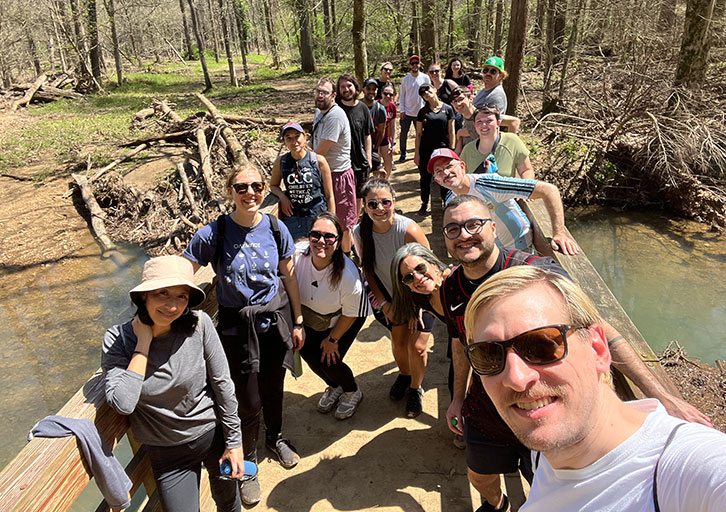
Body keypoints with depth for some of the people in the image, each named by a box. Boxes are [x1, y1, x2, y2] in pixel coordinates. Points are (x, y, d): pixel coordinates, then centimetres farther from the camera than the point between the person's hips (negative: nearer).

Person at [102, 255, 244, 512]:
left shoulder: (199, 324, -20)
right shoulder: (117, 339, -17)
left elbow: (222, 383, -11)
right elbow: (123, 404, -29)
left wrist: (234, 442, -6)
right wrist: (144, 342, -26)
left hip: (214, 434, 1)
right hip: (167, 453, 0)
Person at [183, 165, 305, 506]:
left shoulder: (276, 229, -6)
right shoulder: (213, 234, -15)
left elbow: (289, 277, 3)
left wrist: (297, 321, 6)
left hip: (276, 319, 3)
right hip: (237, 325, -3)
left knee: (273, 387, 19)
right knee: (248, 401, 7)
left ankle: (274, 437, 51)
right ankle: (247, 462, 35)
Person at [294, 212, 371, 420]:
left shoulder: (348, 275, -38)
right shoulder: (297, 255, -31)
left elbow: (350, 314, -20)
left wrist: (333, 339, -7)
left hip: (343, 319, -4)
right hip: (312, 315, 5)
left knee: (330, 362, -7)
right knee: (307, 353, 5)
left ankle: (353, 392, 29)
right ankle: (334, 387, 39)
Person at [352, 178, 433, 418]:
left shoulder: (410, 230, -31)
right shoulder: (360, 233, -17)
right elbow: (368, 269, -1)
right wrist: (383, 303, -4)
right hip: (390, 295, 3)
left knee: (417, 346, -5)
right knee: (398, 341, 8)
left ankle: (415, 388, 26)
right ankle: (404, 375, 43)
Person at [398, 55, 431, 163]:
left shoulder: (425, 78, -1)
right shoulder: (405, 79, 0)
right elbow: (401, 95, 4)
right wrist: (402, 110, -4)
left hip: (420, 112, 0)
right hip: (407, 112, 0)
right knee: (403, 134, 1)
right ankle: (403, 154, 15)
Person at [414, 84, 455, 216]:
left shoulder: (447, 109, 1)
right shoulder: (423, 112, 3)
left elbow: (451, 132, 2)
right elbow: (418, 134, 3)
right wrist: (417, 154, -1)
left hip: (442, 148, -1)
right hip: (426, 149, 1)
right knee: (425, 178, 8)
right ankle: (425, 204, 23)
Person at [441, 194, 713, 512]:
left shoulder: (536, 272, -26)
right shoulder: (451, 289, -9)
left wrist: (661, 396, -27)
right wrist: (458, 398, 15)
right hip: (485, 417, 5)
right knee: (479, 477, 27)